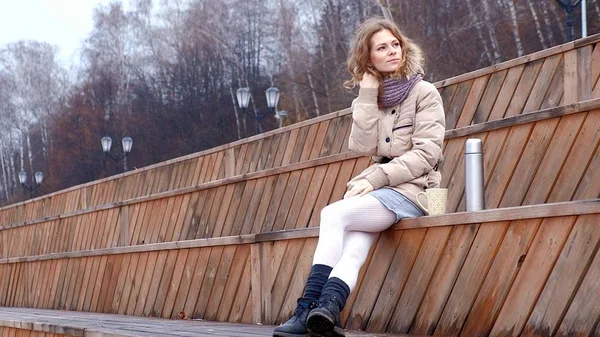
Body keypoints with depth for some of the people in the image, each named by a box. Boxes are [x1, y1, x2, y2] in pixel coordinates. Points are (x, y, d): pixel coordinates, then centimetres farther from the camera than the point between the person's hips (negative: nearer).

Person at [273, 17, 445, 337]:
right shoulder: (371, 96, 15)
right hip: (378, 188, 5)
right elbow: (362, 146, -1)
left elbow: (425, 154, -10)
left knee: (333, 214, -27)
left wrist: (374, 179, -17)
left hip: (411, 189, -5)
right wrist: (368, 93, -4)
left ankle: (310, 309, -32)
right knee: (352, 252, -23)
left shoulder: (423, 93, 0)